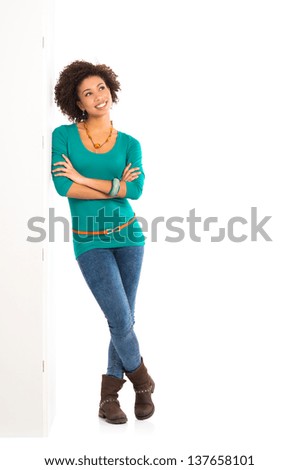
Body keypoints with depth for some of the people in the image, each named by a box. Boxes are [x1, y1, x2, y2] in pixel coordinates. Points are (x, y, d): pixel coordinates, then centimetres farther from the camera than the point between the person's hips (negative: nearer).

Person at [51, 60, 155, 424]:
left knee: (125, 319, 7)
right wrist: (115, 185, -11)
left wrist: (83, 178, -14)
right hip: (90, 242, -3)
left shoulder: (129, 144, 4)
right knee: (120, 319, -7)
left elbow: (136, 190, -12)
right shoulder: (63, 135, 0)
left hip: (128, 235, 3)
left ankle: (109, 394, 23)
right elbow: (63, 187, -14)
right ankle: (142, 381, 21)